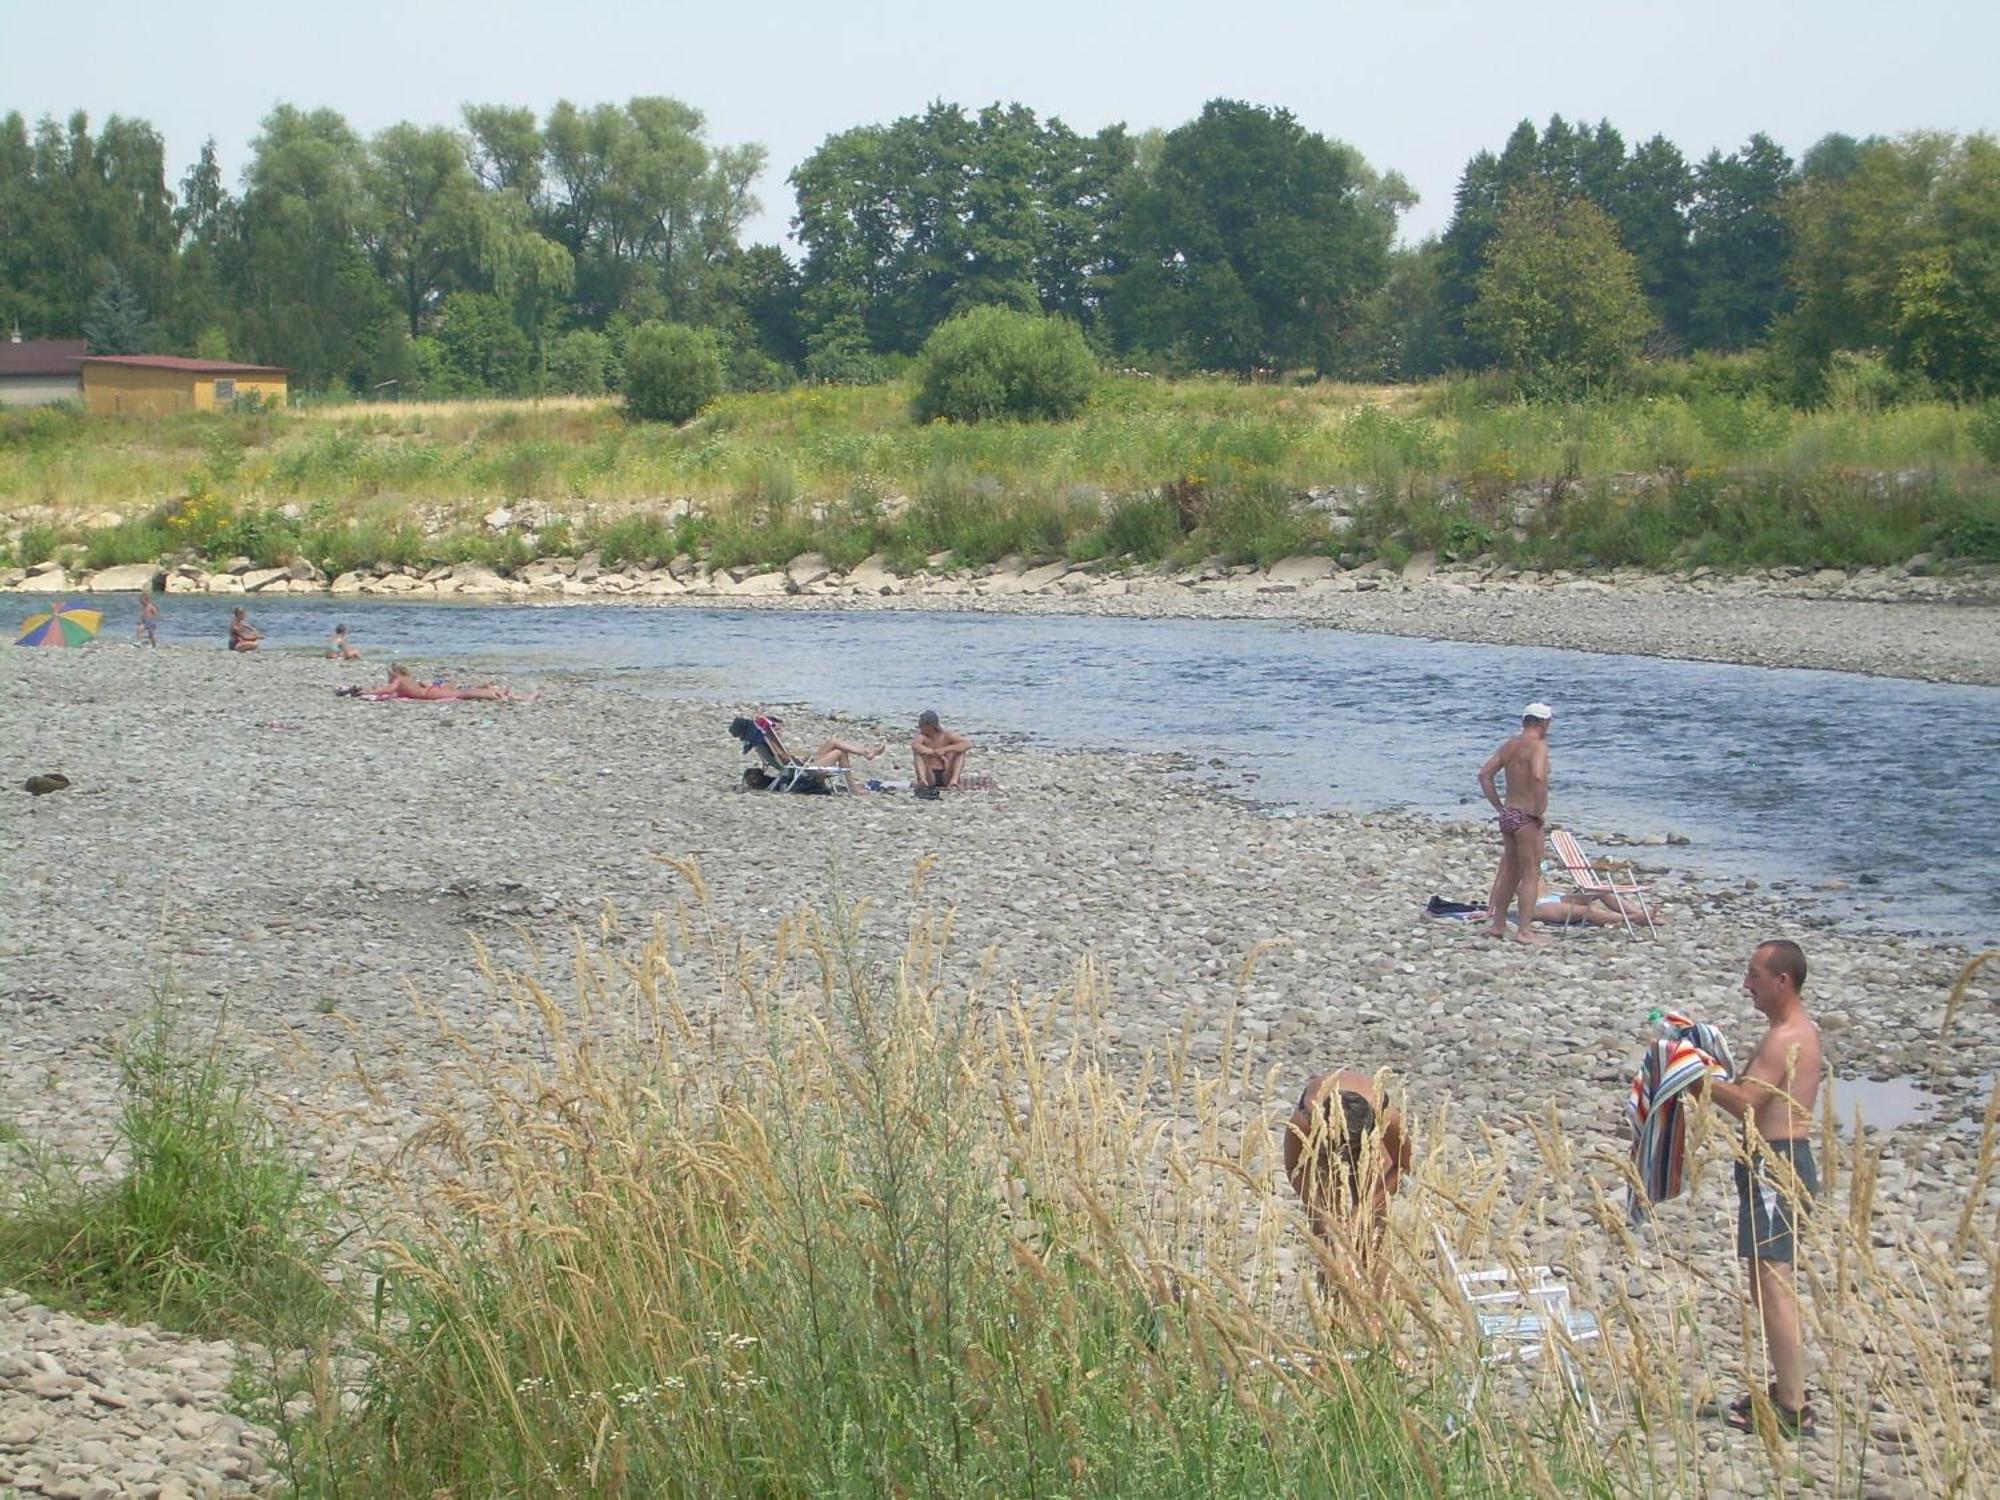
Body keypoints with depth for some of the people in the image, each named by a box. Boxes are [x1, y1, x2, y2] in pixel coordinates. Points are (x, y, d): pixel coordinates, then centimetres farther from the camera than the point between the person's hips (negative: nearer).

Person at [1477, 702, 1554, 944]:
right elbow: (1538, 776, -31)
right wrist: (1540, 810, -20)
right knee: (1531, 874, -3)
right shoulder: (1538, 745, -13)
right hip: (1527, 818, -8)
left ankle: (1497, 924, 24)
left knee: (1509, 872, 18)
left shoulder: (1510, 744, 12)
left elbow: (1485, 774, 13)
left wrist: (1499, 806, 15)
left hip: (1508, 814, 8)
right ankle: (1524, 930, -4)